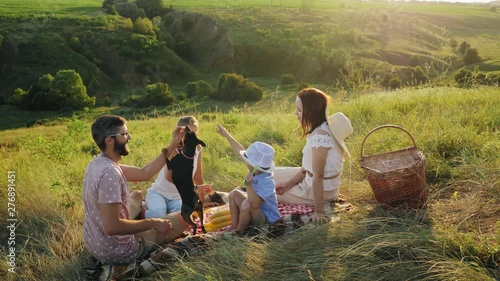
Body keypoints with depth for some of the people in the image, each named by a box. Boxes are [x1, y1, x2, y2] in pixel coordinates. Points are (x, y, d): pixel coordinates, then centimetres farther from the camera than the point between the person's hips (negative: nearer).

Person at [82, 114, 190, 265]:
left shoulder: (100, 162, 1)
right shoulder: (109, 172, -30)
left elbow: (144, 173, 7)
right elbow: (112, 227, -33)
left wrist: (172, 146, 6)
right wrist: (152, 223, -21)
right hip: (117, 251, -9)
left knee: (137, 195, 29)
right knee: (185, 217, 2)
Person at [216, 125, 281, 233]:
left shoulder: (266, 182, -34)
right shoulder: (257, 172, -9)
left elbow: (255, 203, -44)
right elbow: (241, 151, -1)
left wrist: (248, 184, -44)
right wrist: (227, 135, 5)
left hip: (267, 219, -9)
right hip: (255, 211, 9)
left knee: (246, 204, -35)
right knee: (235, 193, 10)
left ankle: (239, 230, -6)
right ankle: (234, 225, 12)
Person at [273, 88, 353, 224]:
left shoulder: (320, 135, -29)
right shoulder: (322, 127, 1)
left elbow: (318, 176, -27)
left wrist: (318, 211, -24)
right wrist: (289, 184, 3)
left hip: (322, 189, -9)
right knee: (273, 174, 17)